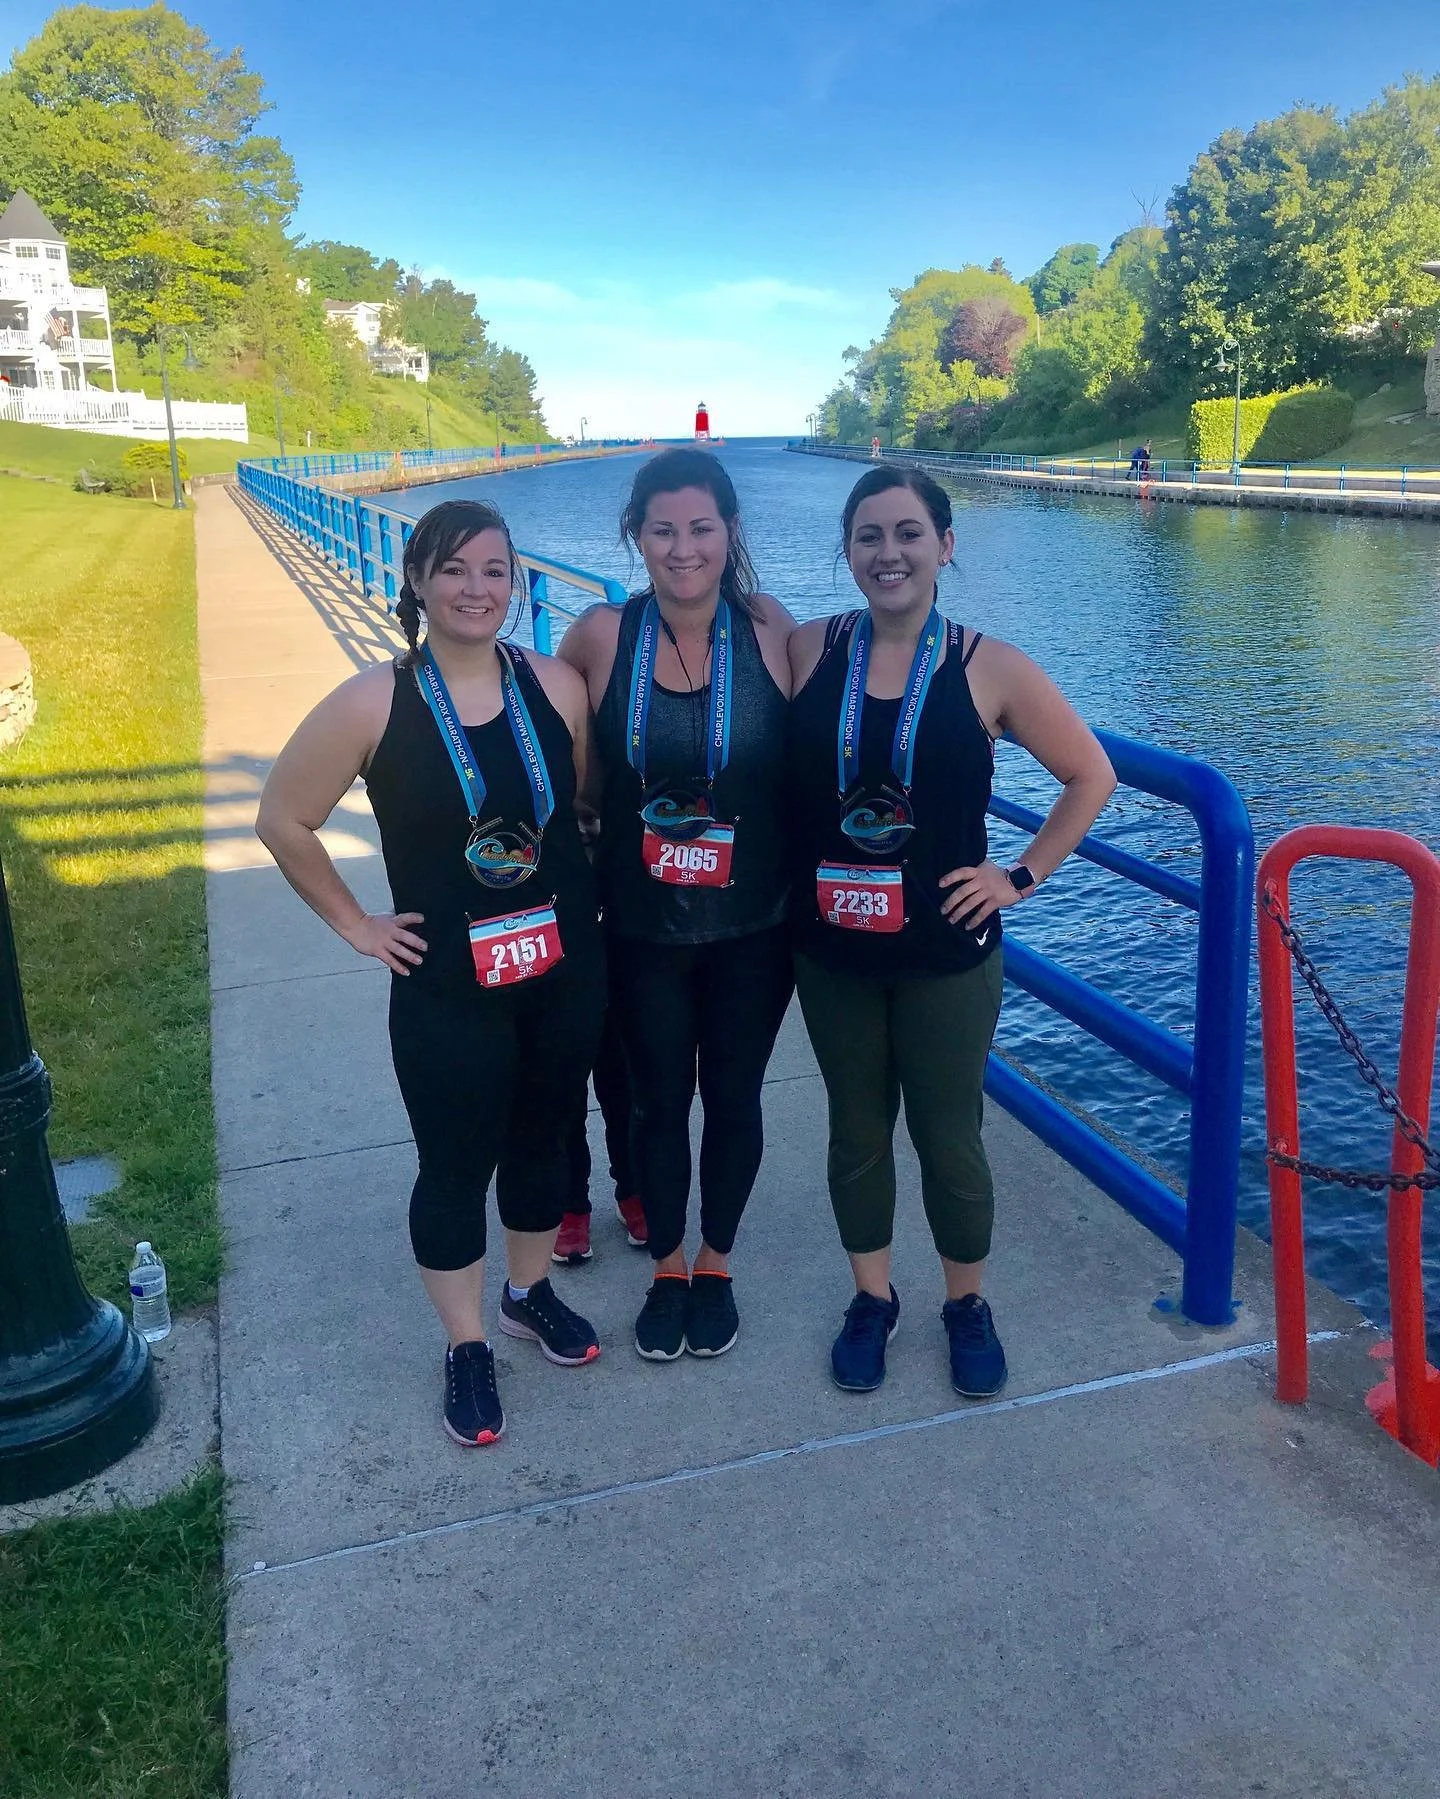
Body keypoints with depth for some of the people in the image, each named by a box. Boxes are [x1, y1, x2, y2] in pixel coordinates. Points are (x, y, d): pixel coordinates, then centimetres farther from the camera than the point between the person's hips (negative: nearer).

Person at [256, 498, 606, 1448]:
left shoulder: (557, 685, -5)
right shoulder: (375, 704, -13)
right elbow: (285, 821, -4)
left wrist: (581, 899, 5)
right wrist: (356, 924, -3)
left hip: (567, 969, 3)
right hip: (447, 988, -3)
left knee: (545, 1138, 20)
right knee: (457, 1167, 10)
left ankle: (530, 1292, 45)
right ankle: (468, 1345, 31)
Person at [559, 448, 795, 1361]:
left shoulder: (771, 631, -11)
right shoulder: (603, 636, -11)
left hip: (753, 925, 0)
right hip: (643, 928, 0)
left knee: (733, 1097, 16)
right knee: (660, 1101, 16)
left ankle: (717, 1264, 39)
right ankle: (666, 1268, 39)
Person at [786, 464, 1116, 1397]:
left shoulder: (991, 670, -7)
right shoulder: (808, 651, -3)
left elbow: (1092, 775, 1)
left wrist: (1021, 876, -3)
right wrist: (781, 878, -2)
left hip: (947, 953, -2)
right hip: (832, 948, 2)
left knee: (950, 1137, 10)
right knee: (857, 1129, 16)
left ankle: (968, 1304, 34)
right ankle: (872, 1297, 36)